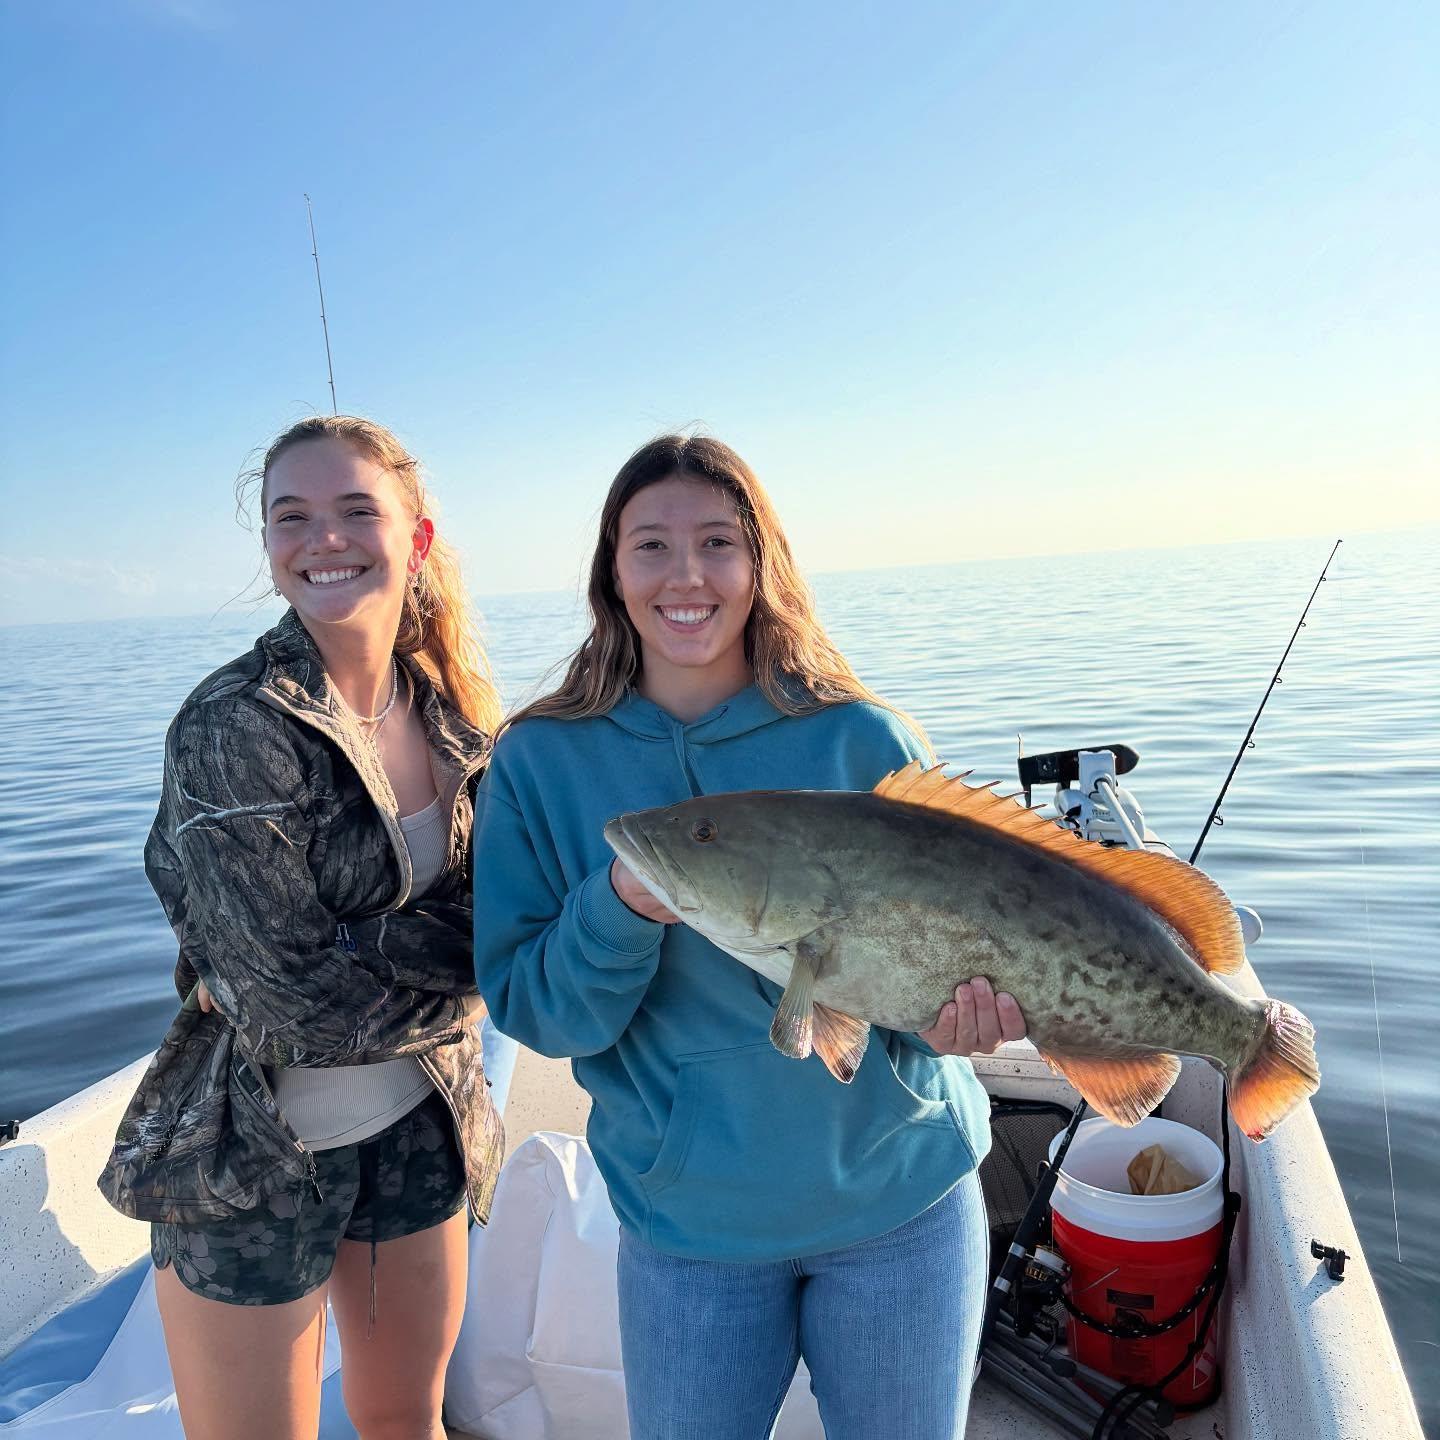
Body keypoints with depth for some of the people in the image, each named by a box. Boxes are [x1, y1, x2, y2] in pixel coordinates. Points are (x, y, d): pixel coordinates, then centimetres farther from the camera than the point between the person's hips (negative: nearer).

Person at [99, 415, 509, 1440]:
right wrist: (460, 968, -11)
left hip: (420, 1125, 5)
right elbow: (291, 996, -23)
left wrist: (365, 948, -20)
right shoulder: (233, 727, -20)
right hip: (257, 1157, -4)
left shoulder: (455, 711, -3)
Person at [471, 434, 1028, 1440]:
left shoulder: (865, 740, -10)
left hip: (900, 1199, 1)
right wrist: (623, 907, -28)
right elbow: (527, 1008, -9)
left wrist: (952, 1011, -23)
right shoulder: (540, 762, -8)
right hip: (688, 1217, 0)